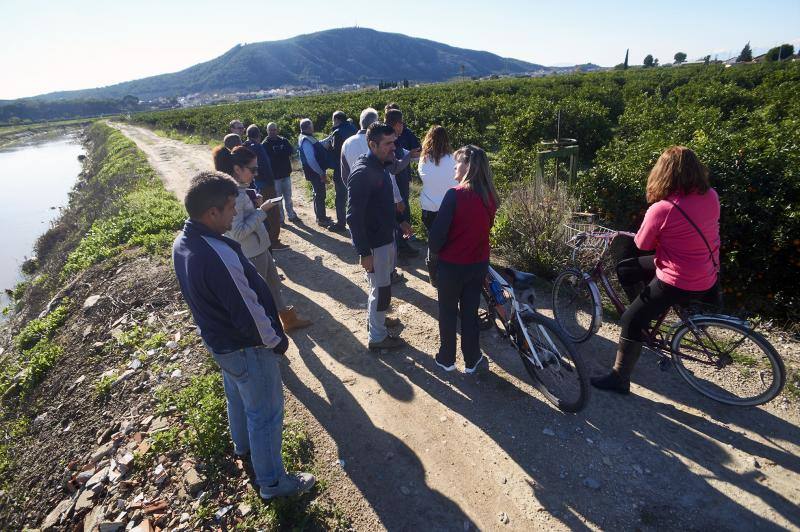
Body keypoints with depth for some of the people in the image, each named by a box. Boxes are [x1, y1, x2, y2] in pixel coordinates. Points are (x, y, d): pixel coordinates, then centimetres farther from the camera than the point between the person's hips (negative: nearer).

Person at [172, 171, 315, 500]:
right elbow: (248, 311, -29)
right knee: (266, 412, 10)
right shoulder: (219, 256, -36)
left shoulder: (181, 242, -6)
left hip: (216, 339, 9)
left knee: (237, 396, 31)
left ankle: (243, 444, 57)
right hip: (246, 348, -9)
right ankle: (272, 482, 30)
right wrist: (277, 340, -13)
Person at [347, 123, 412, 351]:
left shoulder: (381, 166, 6)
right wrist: (364, 252, -24)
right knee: (381, 290, 4)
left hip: (387, 237, 9)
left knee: (383, 284, 24)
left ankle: (375, 318, 45)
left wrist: (400, 221, 19)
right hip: (374, 244, -9)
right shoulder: (362, 172, -24)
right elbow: (354, 217, -25)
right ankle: (377, 337, 22)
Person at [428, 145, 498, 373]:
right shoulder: (489, 197, -3)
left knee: (448, 312, 14)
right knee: (470, 312, 17)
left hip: (452, 264, -5)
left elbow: (438, 230, -18)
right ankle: (472, 360, 29)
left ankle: (447, 359, 28)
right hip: (478, 263, 5)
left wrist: (434, 249, 1)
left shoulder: (455, 195, -21)